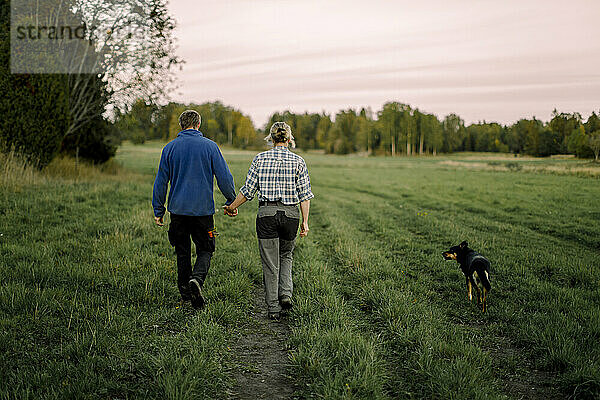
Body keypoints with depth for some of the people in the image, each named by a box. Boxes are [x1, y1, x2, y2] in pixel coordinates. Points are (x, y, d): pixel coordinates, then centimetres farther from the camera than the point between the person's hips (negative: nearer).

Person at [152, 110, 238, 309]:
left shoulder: (170, 148, 3)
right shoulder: (209, 146, -3)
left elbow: (161, 181, 5)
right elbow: (224, 177, -4)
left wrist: (158, 211, 11)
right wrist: (232, 202, 8)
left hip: (178, 209, 2)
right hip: (203, 209, -2)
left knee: (182, 252, 14)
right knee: (205, 250, 8)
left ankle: (185, 293, 20)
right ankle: (197, 279, -19)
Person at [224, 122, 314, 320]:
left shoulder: (260, 159, 1)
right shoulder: (298, 161, 2)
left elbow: (248, 190, 1)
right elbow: (305, 194, -1)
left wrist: (232, 207, 16)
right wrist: (305, 221, 4)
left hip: (266, 213, -1)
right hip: (290, 214, 1)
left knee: (270, 263, 6)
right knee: (285, 256, 23)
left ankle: (273, 308, 10)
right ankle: (285, 293, 5)